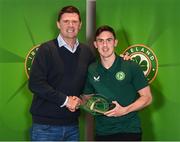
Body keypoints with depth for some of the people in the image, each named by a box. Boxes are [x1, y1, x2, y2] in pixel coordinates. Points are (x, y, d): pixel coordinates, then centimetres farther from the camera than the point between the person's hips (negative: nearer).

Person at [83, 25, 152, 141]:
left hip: (129, 130, -3)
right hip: (102, 132, 3)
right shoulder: (91, 70, 4)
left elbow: (147, 97, -4)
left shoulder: (131, 67, -5)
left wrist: (125, 110, -16)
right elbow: (87, 97, 15)